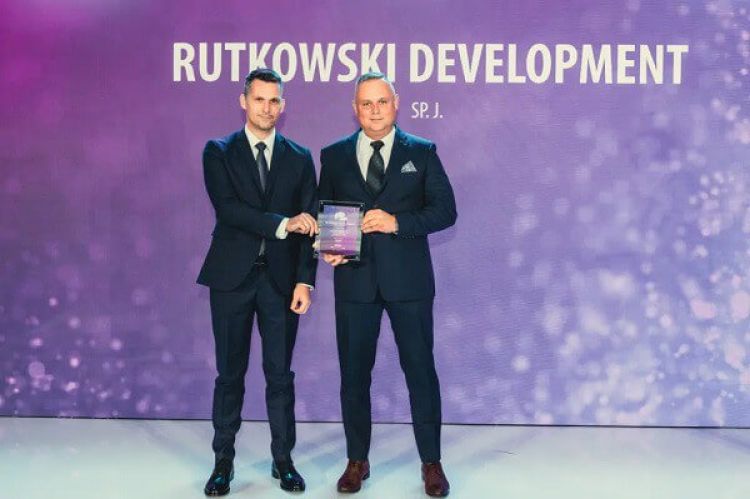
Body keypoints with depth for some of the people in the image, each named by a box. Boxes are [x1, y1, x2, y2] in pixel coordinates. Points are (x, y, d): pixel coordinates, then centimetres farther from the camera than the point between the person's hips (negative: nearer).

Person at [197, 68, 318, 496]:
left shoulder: (299, 158, 8)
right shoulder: (218, 152, 3)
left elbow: (309, 224, 3)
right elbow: (227, 208, -12)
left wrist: (305, 280, -6)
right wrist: (282, 224, -20)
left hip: (282, 278, 1)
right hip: (232, 276, -1)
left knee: (280, 373, 7)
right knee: (230, 373, 7)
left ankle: (283, 460, 20)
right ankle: (224, 461, 20)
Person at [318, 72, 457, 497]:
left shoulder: (422, 152, 4)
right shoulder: (334, 156, 9)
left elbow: (445, 210, -1)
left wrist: (398, 222, -15)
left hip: (408, 278, -1)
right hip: (354, 278, 2)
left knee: (421, 369, 4)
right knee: (354, 373, 8)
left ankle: (432, 462, 19)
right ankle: (357, 461, 24)